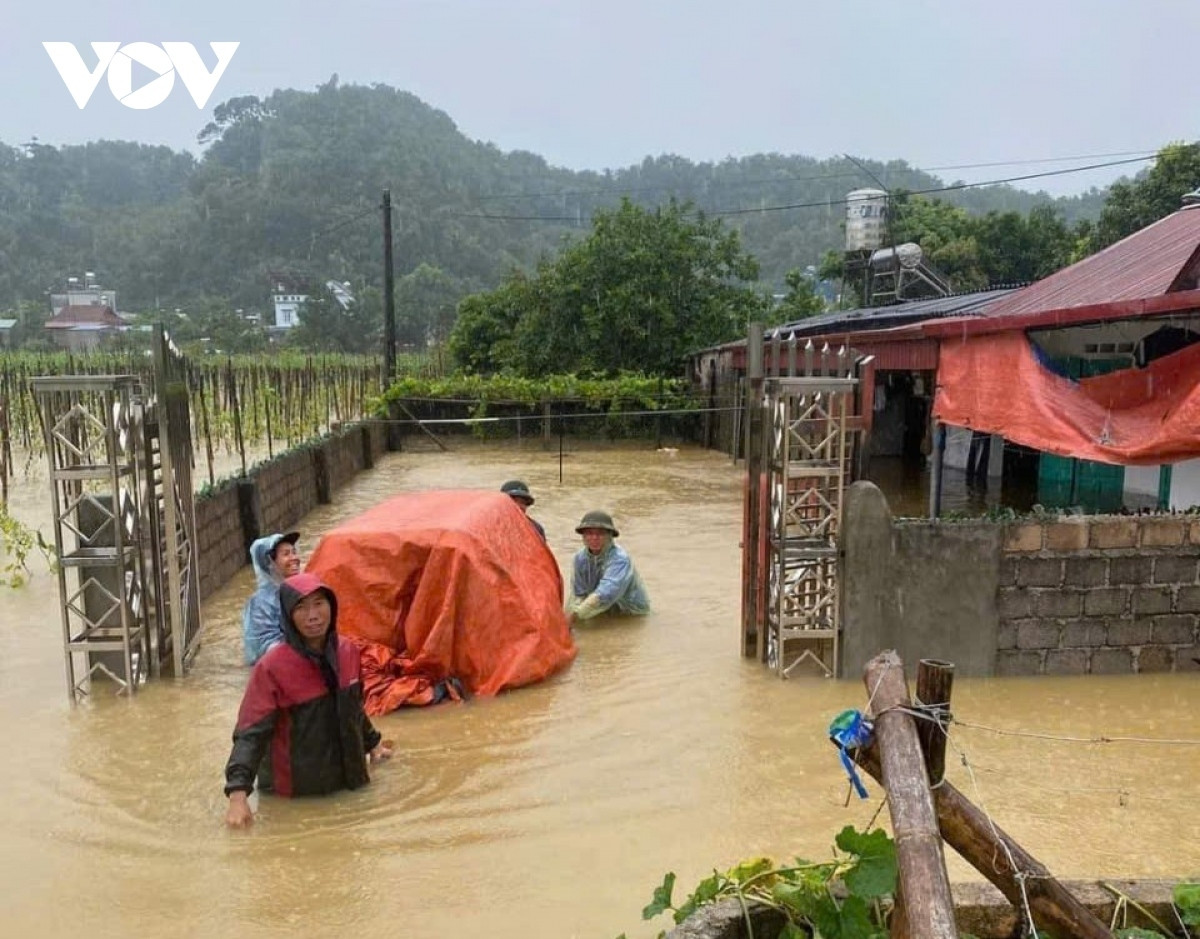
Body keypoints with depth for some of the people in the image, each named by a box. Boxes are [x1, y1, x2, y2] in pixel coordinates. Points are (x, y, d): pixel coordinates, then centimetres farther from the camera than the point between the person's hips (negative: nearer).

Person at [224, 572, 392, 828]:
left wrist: (372, 743, 25)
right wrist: (238, 794, -34)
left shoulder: (347, 652, -5)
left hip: (346, 779, 5)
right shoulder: (272, 667, -21)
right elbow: (251, 732, -24)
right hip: (294, 792, -5)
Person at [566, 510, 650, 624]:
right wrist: (569, 617, -24)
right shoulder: (580, 557, -10)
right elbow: (579, 593, -6)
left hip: (633, 613, -5)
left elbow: (606, 594, -40)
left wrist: (575, 614, -43)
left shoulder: (620, 559, -29)